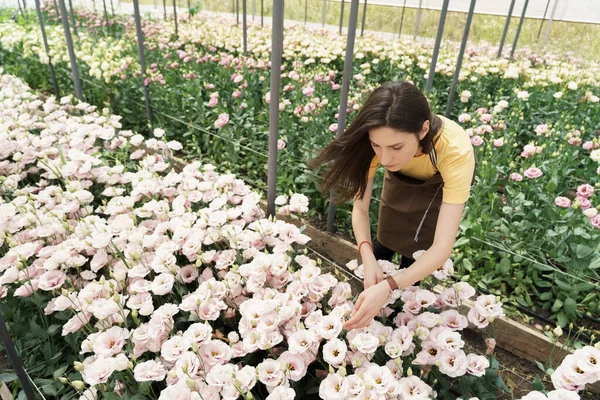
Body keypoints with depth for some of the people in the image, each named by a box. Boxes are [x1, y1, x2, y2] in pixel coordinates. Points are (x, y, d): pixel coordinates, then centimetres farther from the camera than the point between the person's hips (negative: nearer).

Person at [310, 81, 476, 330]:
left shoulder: (456, 151, -44)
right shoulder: (381, 141, -37)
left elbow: (443, 246, -45)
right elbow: (360, 206, -29)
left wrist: (388, 286, -58)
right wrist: (368, 260, -46)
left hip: (444, 180, -2)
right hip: (402, 176, 2)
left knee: (415, 246, -7)